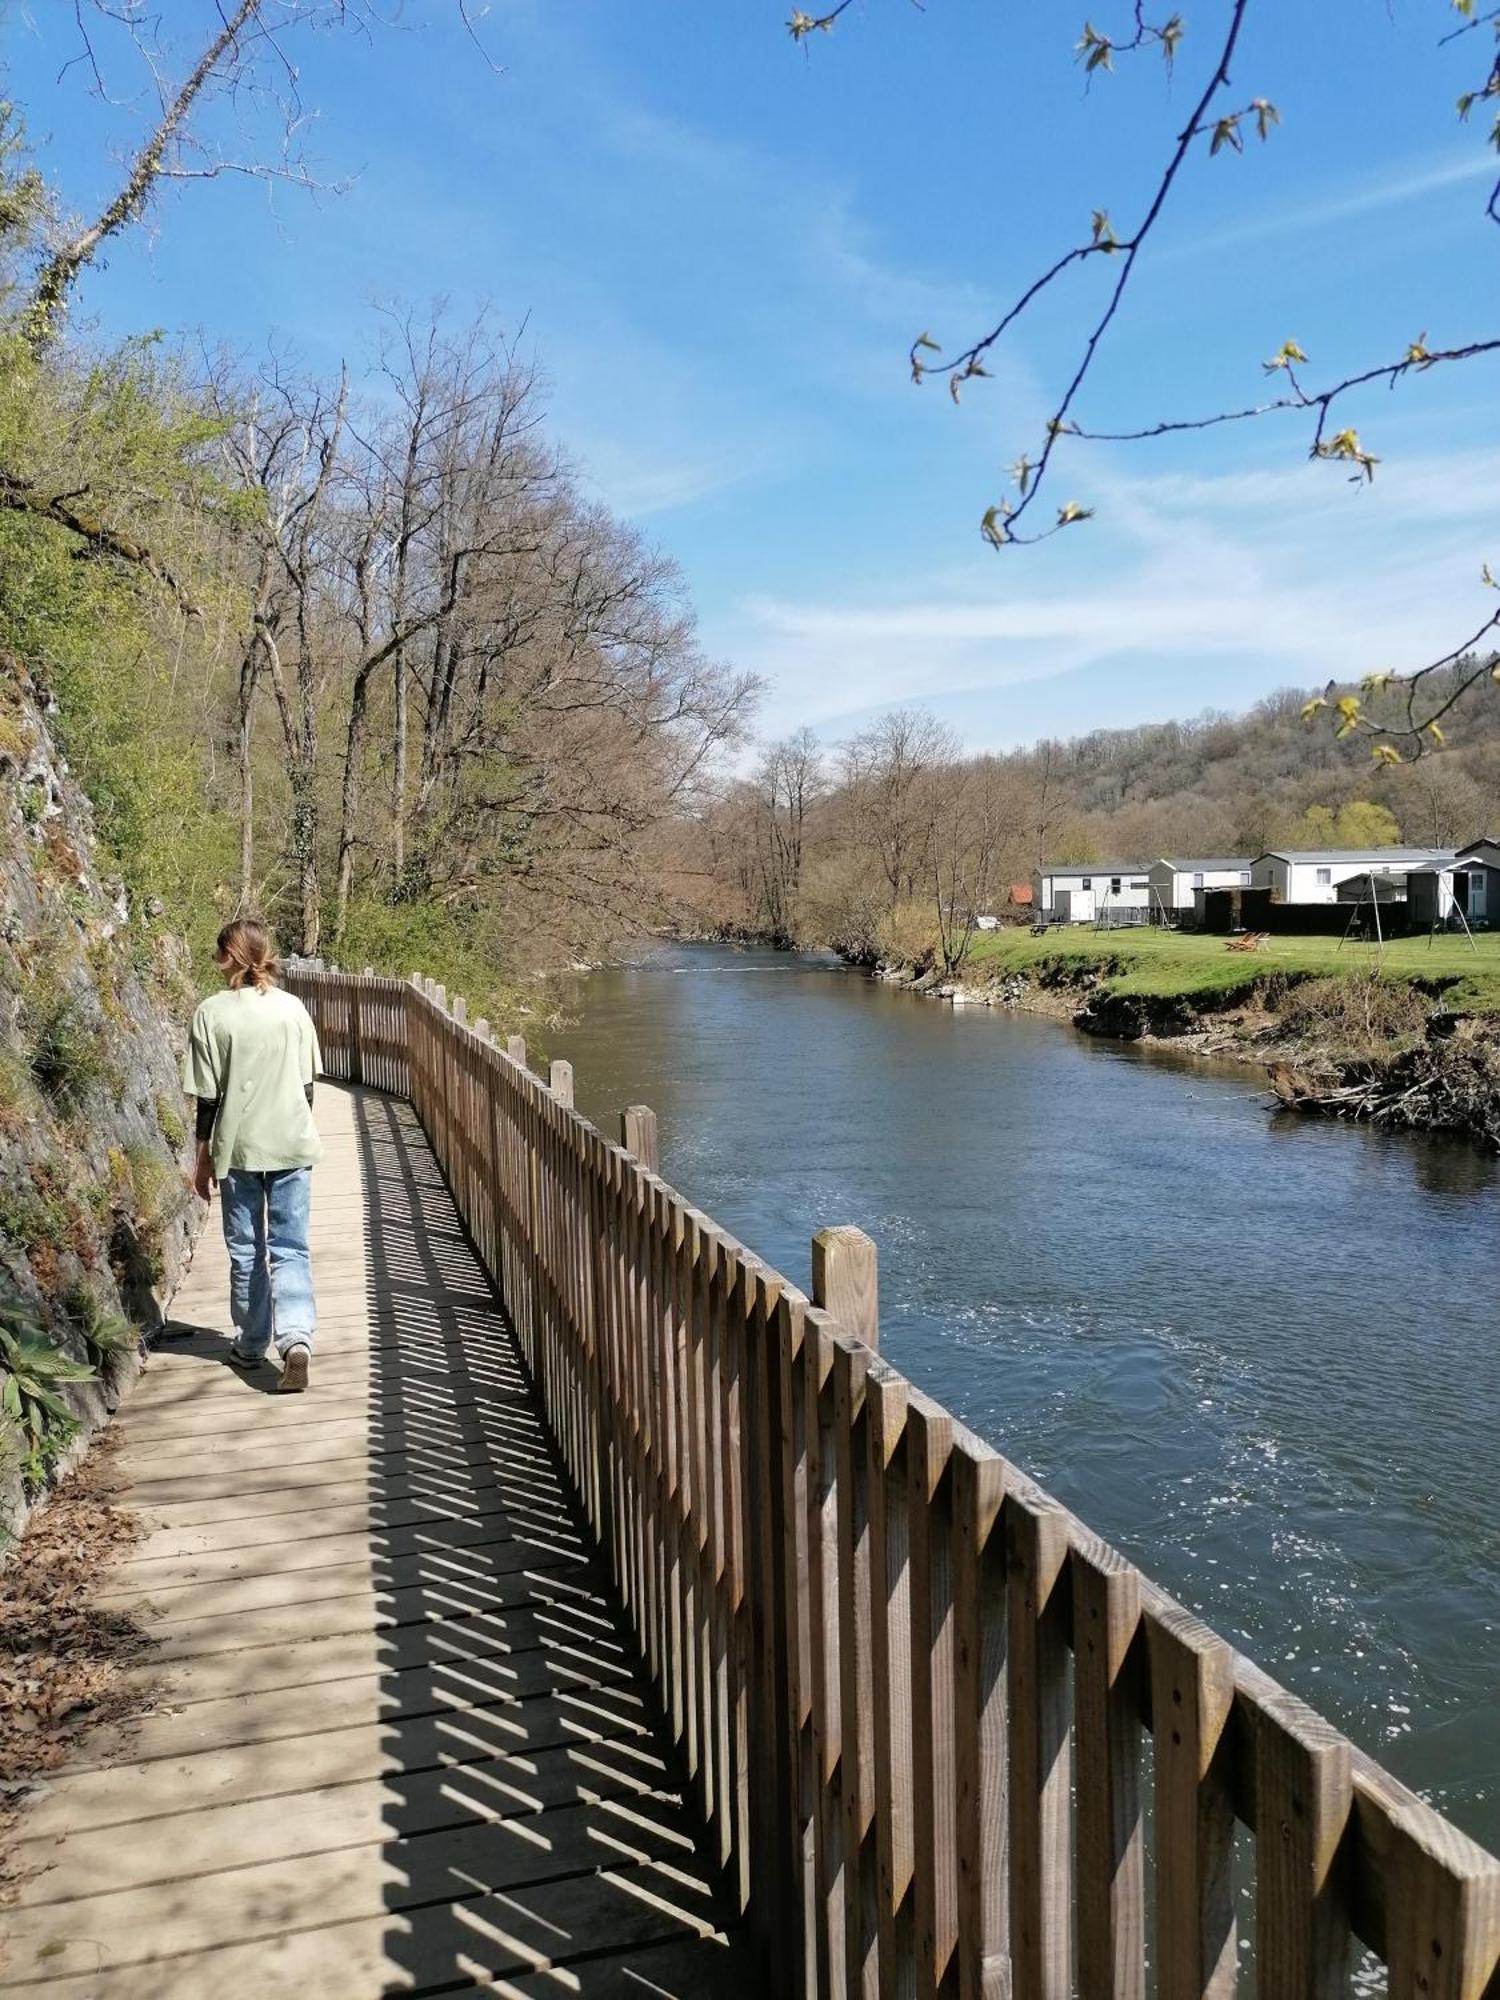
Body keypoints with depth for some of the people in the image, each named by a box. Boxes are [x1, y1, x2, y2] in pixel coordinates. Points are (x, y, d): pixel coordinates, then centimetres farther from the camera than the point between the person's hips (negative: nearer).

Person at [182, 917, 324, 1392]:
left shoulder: (212, 1013, -8)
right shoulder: (293, 1008, 0)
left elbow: (208, 1096, -5)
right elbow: (307, 1084, 6)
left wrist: (203, 1157, 4)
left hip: (238, 1148, -1)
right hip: (292, 1145, 1)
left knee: (246, 1251, 13)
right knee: (290, 1249, 5)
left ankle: (251, 1344, 26)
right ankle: (296, 1339, -14)